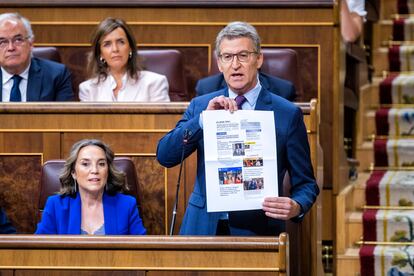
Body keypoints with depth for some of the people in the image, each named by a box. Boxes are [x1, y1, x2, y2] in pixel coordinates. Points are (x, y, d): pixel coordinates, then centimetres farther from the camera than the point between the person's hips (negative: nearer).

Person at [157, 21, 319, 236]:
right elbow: (164, 156, -1)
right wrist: (204, 117, -11)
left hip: (257, 231, 0)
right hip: (204, 226, 0)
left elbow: (305, 182, 4)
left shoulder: (287, 114, 2)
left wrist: (296, 207, -17)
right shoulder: (200, 106, 10)